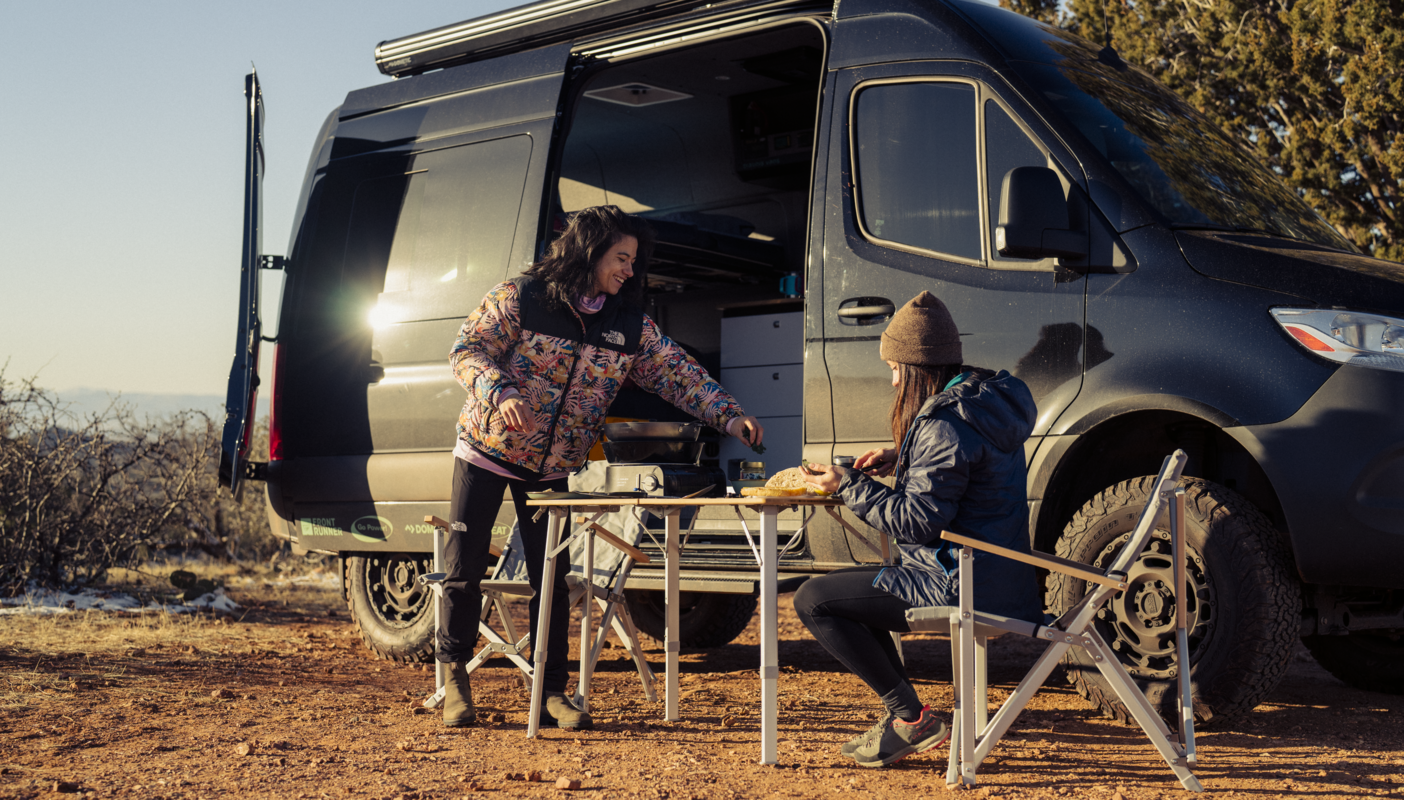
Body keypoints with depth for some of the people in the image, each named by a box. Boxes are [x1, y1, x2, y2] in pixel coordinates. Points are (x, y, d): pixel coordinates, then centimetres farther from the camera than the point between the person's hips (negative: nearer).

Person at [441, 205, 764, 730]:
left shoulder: (629, 327, 0)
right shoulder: (521, 297, -11)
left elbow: (678, 373, -1)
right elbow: (468, 350, -13)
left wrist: (729, 416, -14)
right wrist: (500, 391, -32)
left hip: (553, 469, 3)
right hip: (488, 450, -3)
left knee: (552, 579, 2)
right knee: (464, 569, 2)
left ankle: (551, 691, 11)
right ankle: (455, 679, 19)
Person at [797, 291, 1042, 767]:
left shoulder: (945, 425, -21)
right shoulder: (987, 397, 9)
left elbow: (918, 522, -22)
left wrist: (849, 487, -11)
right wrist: (902, 460, 13)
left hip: (962, 586, -11)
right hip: (995, 578, 11)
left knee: (813, 600, -7)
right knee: (847, 589, 26)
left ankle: (912, 720, -3)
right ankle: (900, 716, 21)